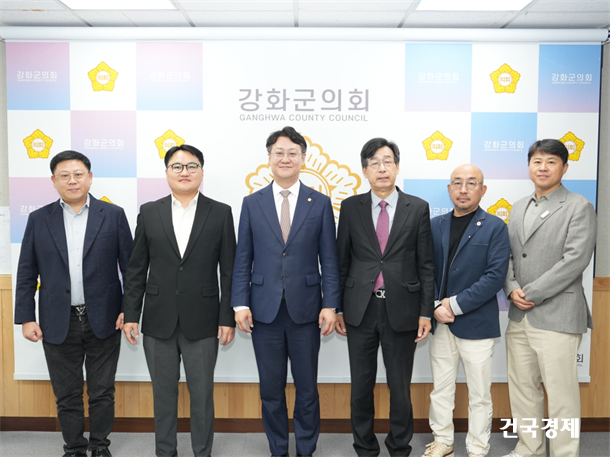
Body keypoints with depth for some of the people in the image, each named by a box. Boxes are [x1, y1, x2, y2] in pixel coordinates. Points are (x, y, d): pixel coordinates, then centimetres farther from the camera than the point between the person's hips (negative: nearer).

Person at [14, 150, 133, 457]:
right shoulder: (39, 220, 4)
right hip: (58, 324, 1)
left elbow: (130, 265, 0)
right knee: (67, 395, 12)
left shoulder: (113, 215, -1)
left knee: (102, 392, 11)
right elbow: (26, 273, 5)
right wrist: (25, 318, 0)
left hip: (103, 321, -1)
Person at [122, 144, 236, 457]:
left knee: (202, 393, 9)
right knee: (163, 391, 14)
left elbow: (229, 270, -1)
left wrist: (228, 318, -5)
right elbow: (136, 269, 6)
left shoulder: (220, 213, 0)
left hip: (202, 322, -1)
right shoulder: (149, 212, 4)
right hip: (159, 320, 2)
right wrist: (131, 315, 2)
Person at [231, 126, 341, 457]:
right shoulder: (252, 203, 4)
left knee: (307, 389, 10)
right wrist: (240, 303, -3)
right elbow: (243, 259, 4)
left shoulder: (320, 203, 2)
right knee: (271, 389, 11)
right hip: (265, 309, 1)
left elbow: (328, 259, 1)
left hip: (305, 309, -1)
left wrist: (330, 305, -6)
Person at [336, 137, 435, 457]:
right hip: (360, 309, 1)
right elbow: (341, 261, 5)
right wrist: (336, 308, 3)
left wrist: (426, 312, -3)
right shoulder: (351, 207, 2)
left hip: (401, 310, -1)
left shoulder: (417, 208, 0)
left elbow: (426, 265, 1)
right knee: (361, 386, 12)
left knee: (400, 387, 11)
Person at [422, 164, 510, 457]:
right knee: (441, 389, 15)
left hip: (476, 324, -4)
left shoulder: (494, 227, -4)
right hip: (440, 323, 4)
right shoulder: (435, 225, 7)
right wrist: (435, 307, -9)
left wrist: (454, 304, -17)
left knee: (479, 394, 8)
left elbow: (495, 276, -13)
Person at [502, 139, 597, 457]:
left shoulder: (579, 207, -4)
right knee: (522, 387, 15)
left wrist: (531, 294, -15)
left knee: (561, 393, 0)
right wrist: (512, 288, -5)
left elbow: (576, 260, -15)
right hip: (519, 317, 6)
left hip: (557, 317, -6)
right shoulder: (519, 207, 15)